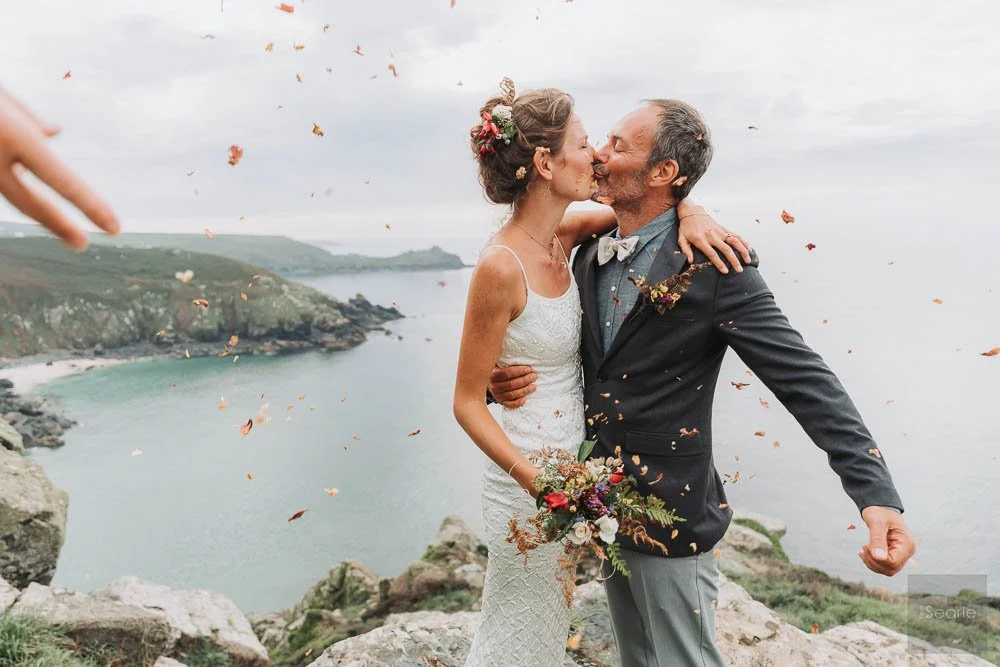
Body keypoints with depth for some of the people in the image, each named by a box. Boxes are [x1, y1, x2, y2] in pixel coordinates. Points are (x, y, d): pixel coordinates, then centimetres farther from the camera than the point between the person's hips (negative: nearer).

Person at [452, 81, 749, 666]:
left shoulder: (563, 238, 0)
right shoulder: (501, 267, -22)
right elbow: (468, 404, -17)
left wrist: (689, 212, -8)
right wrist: (535, 478, -27)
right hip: (530, 484, -8)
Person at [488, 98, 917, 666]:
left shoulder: (714, 267, -19)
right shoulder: (589, 256, 2)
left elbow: (805, 379, -21)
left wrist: (879, 496, -30)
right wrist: (505, 379, -9)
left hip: (672, 518, -6)